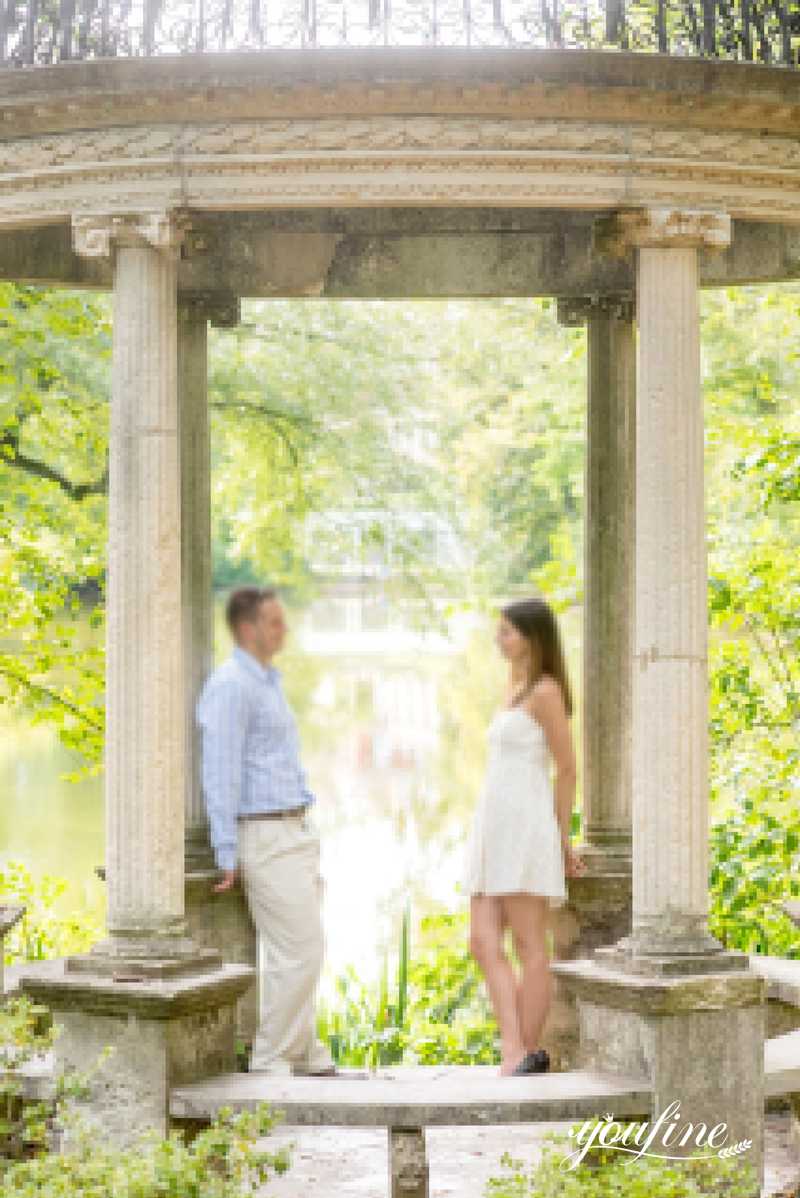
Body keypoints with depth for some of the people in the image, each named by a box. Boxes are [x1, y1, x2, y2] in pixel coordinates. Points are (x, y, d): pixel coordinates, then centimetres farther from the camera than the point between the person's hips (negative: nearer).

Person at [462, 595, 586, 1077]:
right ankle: (514, 1049, -4)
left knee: (529, 946, -4)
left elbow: (568, 769, -6)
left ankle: (529, 1055, 0)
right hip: (495, 828, 9)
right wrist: (560, 845, 19)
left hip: (525, 827, -9)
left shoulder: (546, 691, -8)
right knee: (484, 943, 0)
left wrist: (562, 841, 1)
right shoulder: (518, 689, 19)